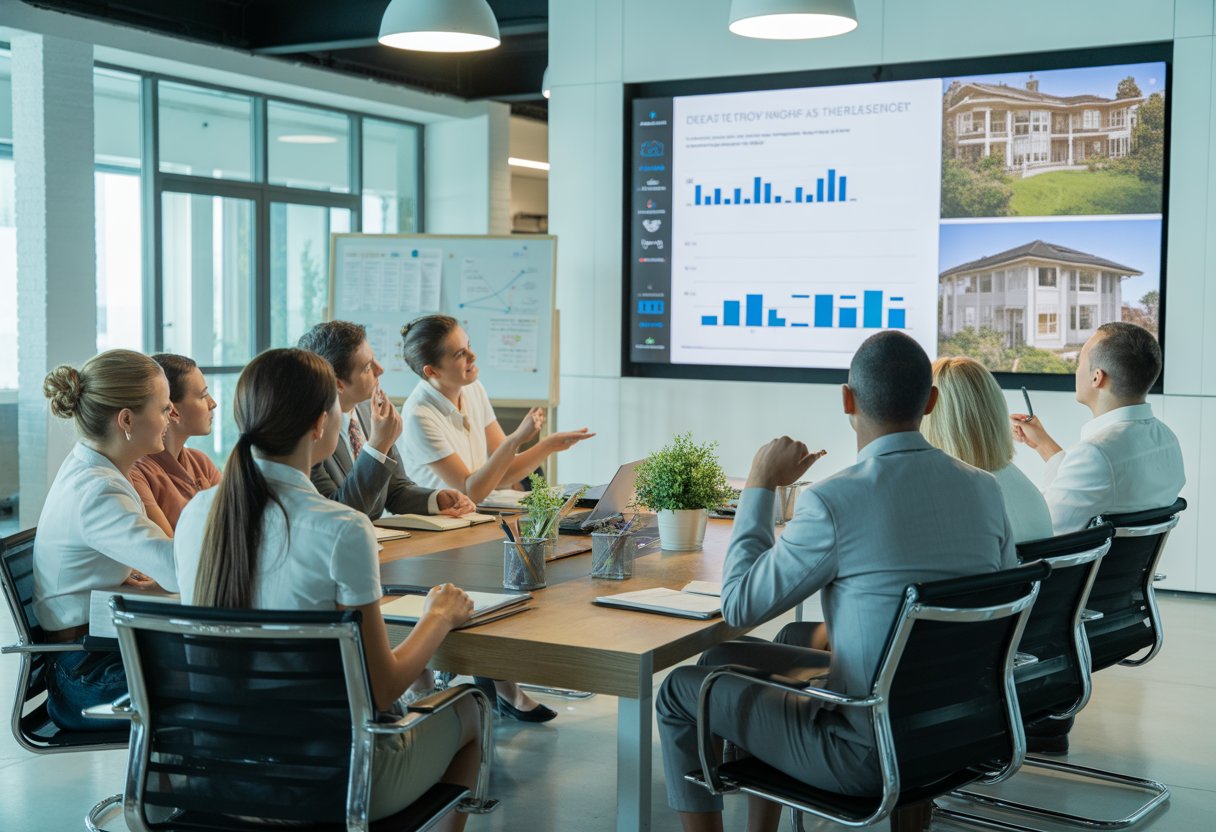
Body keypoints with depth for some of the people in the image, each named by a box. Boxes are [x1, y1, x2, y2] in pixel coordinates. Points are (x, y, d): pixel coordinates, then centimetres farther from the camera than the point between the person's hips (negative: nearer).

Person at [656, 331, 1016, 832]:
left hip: (871, 754, -7)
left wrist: (760, 486, -1)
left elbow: (739, 606, -10)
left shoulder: (833, 501, -22)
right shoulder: (985, 489, -3)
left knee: (680, 691, 13)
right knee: (728, 662, 26)